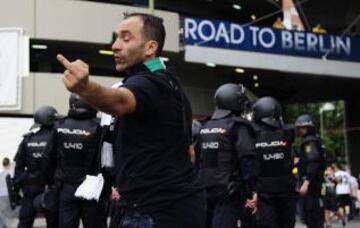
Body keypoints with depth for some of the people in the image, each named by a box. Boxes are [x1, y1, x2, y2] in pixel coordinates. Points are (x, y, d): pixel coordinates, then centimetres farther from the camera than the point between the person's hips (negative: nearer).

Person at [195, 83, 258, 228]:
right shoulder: (238, 126, -9)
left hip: (205, 189, 7)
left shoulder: (204, 127, 13)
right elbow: (247, 160, -18)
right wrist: (253, 189, -17)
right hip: (229, 191, -7)